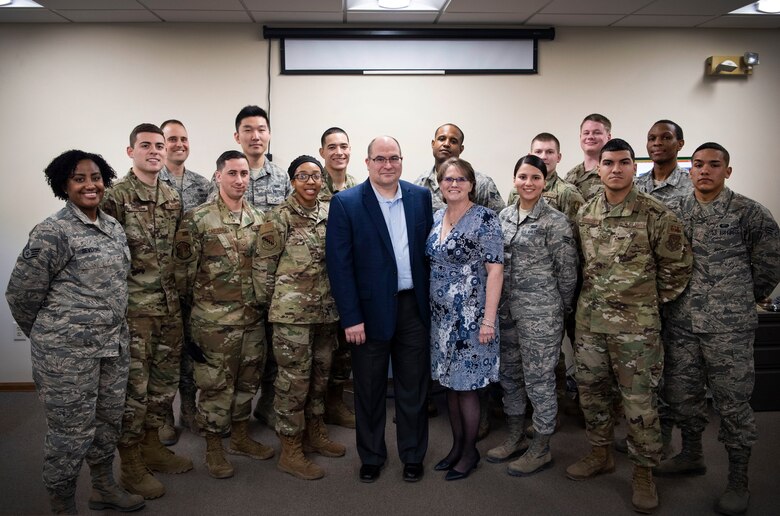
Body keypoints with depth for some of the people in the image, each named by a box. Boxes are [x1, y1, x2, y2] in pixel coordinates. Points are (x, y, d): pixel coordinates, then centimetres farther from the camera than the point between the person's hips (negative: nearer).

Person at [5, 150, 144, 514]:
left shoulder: (114, 227, 8)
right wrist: (52, 336, 3)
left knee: (109, 422, 18)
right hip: (68, 352, -7)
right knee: (71, 433, 5)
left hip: (113, 345, 7)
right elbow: (21, 294, -9)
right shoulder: (53, 232, -14)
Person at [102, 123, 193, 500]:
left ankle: (152, 445, 33)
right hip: (132, 308, -6)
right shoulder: (114, 197, -9)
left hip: (170, 306, 6)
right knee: (133, 386, 1)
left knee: (166, 380, 15)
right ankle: (130, 465, 16)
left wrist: (180, 294, 15)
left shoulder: (173, 199, 11)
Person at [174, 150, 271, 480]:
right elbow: (183, 275, -8)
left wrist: (264, 307, 14)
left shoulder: (258, 219, 7)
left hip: (253, 319, 5)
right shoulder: (197, 220, -9)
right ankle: (214, 448, 22)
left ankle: (240, 436, 34)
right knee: (215, 384, 5)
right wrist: (186, 323, -7)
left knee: (248, 380, 16)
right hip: (214, 321, -5)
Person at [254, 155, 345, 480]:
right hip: (293, 312, -6)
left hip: (326, 310, 6)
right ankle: (290, 451, 11)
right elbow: (263, 265, -6)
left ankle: (314, 433, 33)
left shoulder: (329, 213, 8)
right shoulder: (281, 217, -9)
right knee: (294, 378, -1)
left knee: (320, 374, 16)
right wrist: (279, 302, -1)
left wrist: (336, 298, 13)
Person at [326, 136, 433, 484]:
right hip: (370, 310, -2)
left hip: (413, 307, 3)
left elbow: (429, 249, 9)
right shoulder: (346, 203, -7)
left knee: (413, 387, 13)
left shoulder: (421, 197, 4)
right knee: (369, 389, 12)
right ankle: (371, 456, 30)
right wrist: (351, 317, -14)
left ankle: (413, 455, 30)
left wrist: (431, 299, 5)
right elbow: (339, 263, -10)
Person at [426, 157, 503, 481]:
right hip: (441, 316, 6)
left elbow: (495, 270, -14)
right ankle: (457, 444, 30)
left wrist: (488, 320, -17)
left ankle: (470, 451, 21)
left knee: (466, 385, 3)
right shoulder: (436, 218, 8)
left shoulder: (484, 218, -11)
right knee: (449, 382, 14)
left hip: (470, 317, -6)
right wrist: (428, 312, 12)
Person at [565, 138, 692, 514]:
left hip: (636, 324, -5)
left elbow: (677, 264, -3)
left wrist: (653, 300, 1)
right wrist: (590, 298, 12)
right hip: (589, 320, 5)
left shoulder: (655, 214, -9)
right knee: (591, 389, 15)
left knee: (639, 399, 3)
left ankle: (643, 471, 19)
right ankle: (600, 454, 33)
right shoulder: (584, 214, 6)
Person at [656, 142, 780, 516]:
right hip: (681, 322, 4)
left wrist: (745, 300, 9)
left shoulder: (748, 213, -4)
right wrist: (673, 298, 11)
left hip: (730, 326, -4)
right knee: (681, 393, 14)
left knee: (733, 401, 3)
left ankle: (738, 482, 16)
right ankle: (691, 455, 35)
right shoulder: (674, 212, 6)